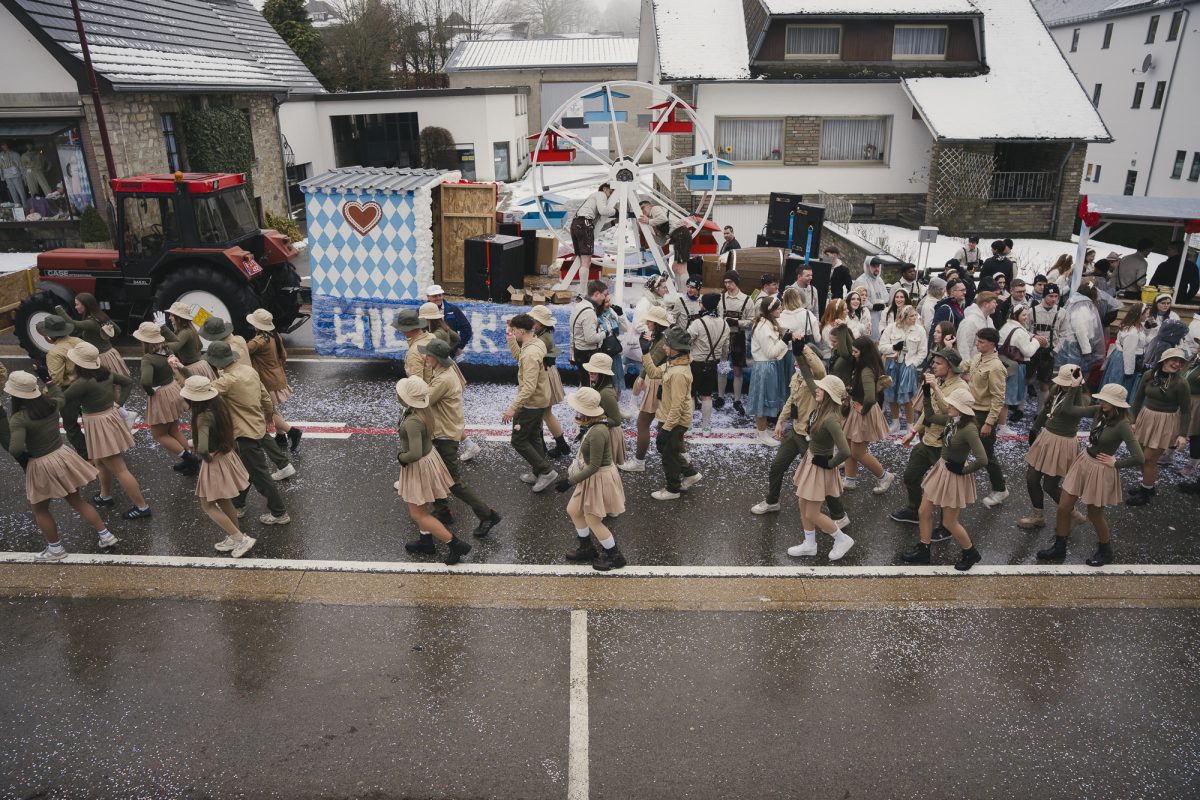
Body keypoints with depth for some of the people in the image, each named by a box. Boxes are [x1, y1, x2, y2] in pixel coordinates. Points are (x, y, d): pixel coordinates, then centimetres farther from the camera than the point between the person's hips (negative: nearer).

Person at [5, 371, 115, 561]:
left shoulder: (18, 418, -23)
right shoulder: (52, 404, -5)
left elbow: (16, 449, -33)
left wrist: (19, 457, -11)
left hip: (41, 466, -6)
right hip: (63, 456, 6)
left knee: (40, 510, 18)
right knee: (76, 501, 20)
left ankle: (55, 549, 28)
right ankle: (106, 536, 20)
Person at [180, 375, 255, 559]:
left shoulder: (203, 416, -29)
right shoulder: (218, 405, -6)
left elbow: (202, 449, -37)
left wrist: (206, 458, -16)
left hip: (215, 463, -8)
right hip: (226, 456, 8)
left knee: (208, 506, 9)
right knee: (224, 502, 22)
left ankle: (241, 539, 10)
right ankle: (236, 538, 35)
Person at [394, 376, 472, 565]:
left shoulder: (412, 422, -34)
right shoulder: (423, 410, -7)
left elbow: (415, 454, -35)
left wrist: (401, 457, -17)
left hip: (419, 467, -9)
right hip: (429, 456, 9)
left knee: (418, 514, 6)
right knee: (419, 507, 26)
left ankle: (455, 544, 10)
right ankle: (426, 542, 43)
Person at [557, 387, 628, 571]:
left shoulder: (597, 433, -31)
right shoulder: (593, 426, -1)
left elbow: (594, 466, -28)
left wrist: (570, 481, -25)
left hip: (599, 479, -10)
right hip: (591, 476, 10)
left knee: (592, 520, 6)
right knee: (573, 510, 19)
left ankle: (615, 556, 25)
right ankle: (586, 548, 37)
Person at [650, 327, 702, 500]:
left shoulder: (679, 373, -31)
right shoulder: (674, 363, -2)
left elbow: (677, 406, -29)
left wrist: (666, 429, -24)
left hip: (674, 423, -10)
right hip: (668, 418, 10)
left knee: (669, 455, 10)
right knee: (664, 448, 25)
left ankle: (673, 489, 30)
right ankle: (691, 474, 39)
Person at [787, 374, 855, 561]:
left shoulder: (830, 419, -31)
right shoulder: (819, 409, -6)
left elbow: (845, 452, -36)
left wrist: (830, 464, -19)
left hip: (820, 467, -8)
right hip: (809, 460, 8)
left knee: (812, 514, 4)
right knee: (803, 506, 18)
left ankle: (843, 540, 24)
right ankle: (809, 545, 34)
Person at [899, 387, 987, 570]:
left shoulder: (968, 429, -28)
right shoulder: (953, 421, -5)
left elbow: (982, 460, -34)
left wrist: (962, 470, -18)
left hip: (955, 475, -8)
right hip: (941, 468, 8)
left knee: (949, 522, 9)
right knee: (924, 512, 14)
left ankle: (971, 553, 32)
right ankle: (923, 551, 30)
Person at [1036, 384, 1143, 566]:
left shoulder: (1122, 425, -25)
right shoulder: (1099, 411, -6)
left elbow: (1138, 458, -27)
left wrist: (1116, 463, -14)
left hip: (1101, 470, -6)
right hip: (1084, 461, 6)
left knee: (1095, 516, 14)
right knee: (1063, 507, 10)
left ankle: (1105, 551, 41)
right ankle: (1059, 547, 29)